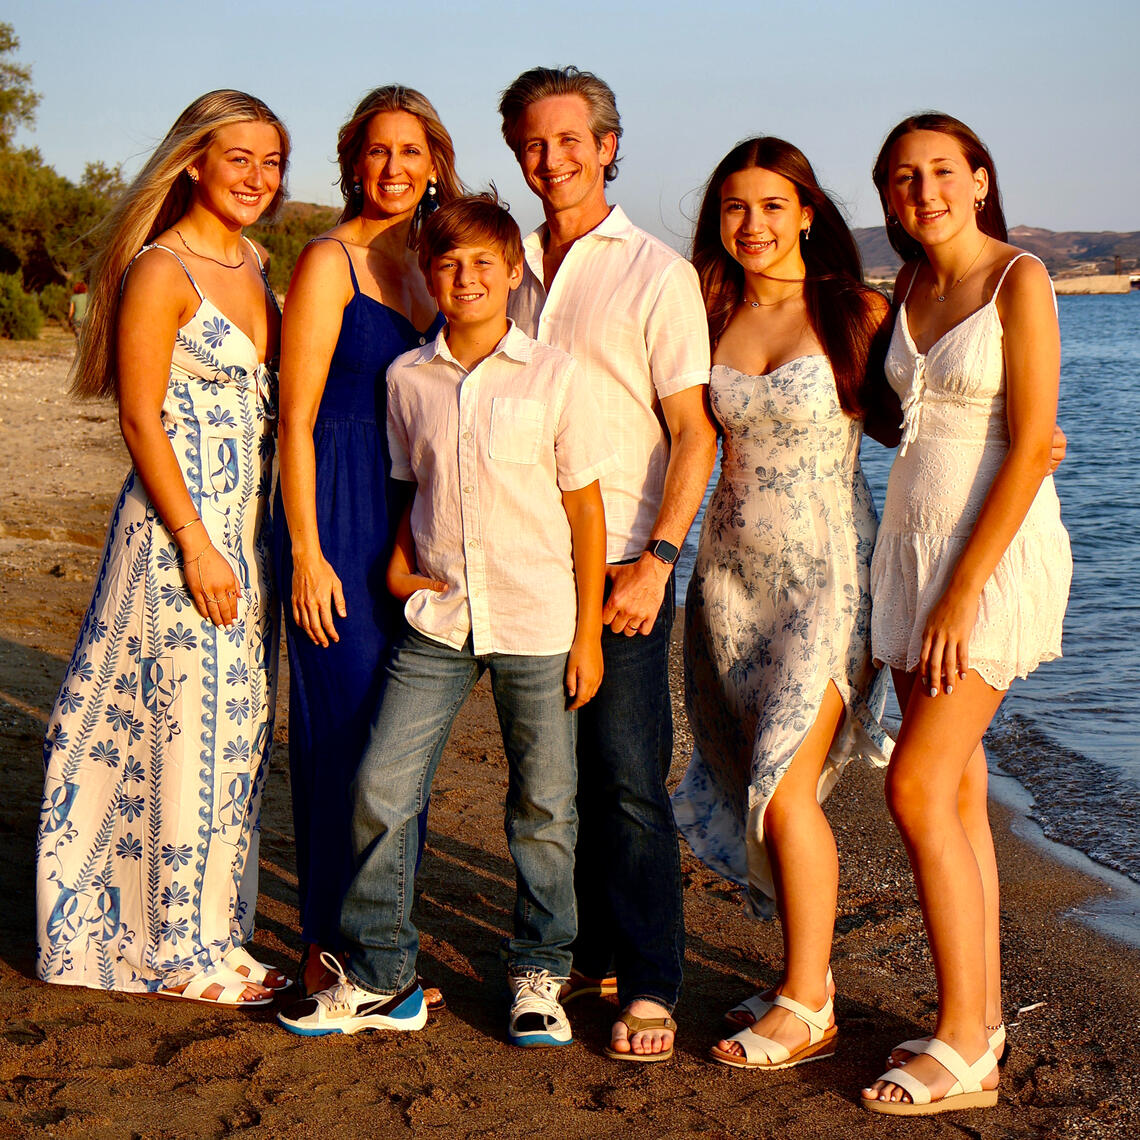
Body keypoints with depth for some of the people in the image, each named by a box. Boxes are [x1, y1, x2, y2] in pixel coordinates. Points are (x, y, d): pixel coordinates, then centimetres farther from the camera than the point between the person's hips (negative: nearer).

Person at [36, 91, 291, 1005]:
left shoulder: (254, 268, 13)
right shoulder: (160, 270, -10)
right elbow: (141, 418, -13)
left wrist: (254, 541, 14)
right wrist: (195, 545, -17)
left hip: (247, 527, 8)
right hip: (179, 527, -8)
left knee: (235, 732, 11)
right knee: (184, 728, -1)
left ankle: (209, 929, 23)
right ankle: (182, 950, 12)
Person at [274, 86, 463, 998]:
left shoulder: (423, 266, 14)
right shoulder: (330, 262, -7)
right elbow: (296, 418, -10)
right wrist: (307, 554, -15)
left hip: (412, 523, 7)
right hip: (341, 515, -7)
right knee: (345, 729, -3)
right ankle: (329, 956, 9)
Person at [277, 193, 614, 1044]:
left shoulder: (554, 376, -4)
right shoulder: (408, 378, 5)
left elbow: (585, 506, -1)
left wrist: (588, 633, -3)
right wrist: (398, 563, 0)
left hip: (539, 624, -2)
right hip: (437, 621, 3)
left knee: (543, 807, 6)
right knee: (381, 789, -2)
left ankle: (539, 974, 23)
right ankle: (381, 975, 13)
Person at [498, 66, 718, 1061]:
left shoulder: (657, 273, -3)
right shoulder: (513, 272, 13)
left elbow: (695, 434, -7)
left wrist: (654, 560, -16)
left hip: (620, 565, -5)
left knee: (629, 781, -5)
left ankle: (649, 988, 3)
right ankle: (586, 954, 24)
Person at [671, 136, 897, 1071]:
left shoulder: (858, 313, -6)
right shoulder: (712, 318, 7)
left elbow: (898, 423, 4)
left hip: (826, 572, -5)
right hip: (732, 570, 5)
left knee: (785, 787, -9)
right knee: (760, 787, 8)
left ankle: (808, 1011, 4)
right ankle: (807, 973, 24)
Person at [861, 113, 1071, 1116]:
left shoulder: (1019, 281, -10)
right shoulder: (906, 292, 12)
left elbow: (1030, 449, -16)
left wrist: (962, 592, -18)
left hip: (996, 552, -7)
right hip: (912, 544, 7)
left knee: (918, 787, -12)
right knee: (957, 791, 8)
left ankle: (961, 1049, -3)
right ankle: (982, 1023, 17)